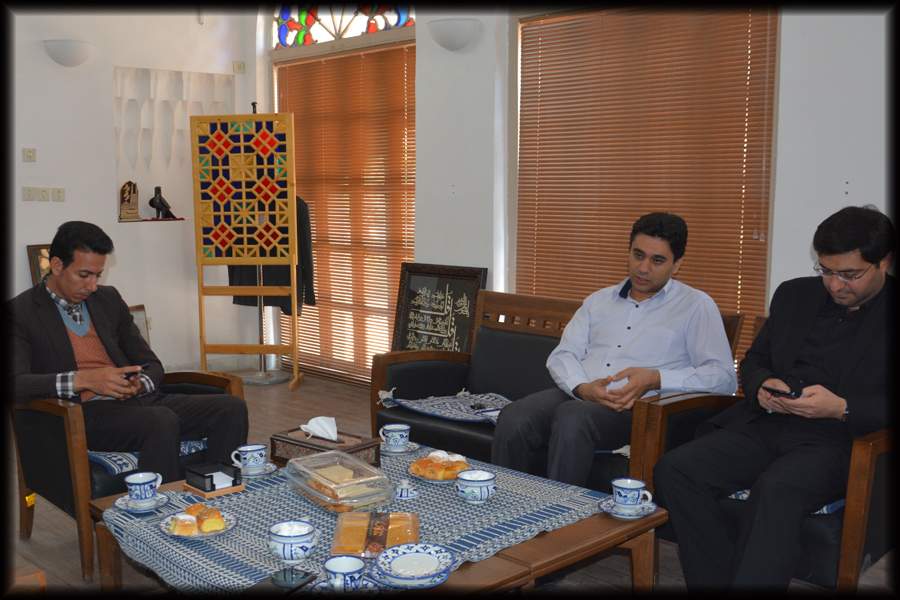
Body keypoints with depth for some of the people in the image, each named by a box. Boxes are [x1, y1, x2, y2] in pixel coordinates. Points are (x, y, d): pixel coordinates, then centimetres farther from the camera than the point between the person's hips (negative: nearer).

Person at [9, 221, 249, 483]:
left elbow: (151, 365, 19)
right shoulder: (20, 312, 1)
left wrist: (139, 383, -5)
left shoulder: (108, 299, 17)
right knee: (161, 421, -36)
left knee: (231, 409, -16)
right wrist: (82, 380, -25)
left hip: (139, 401, 6)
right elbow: (15, 383, -13)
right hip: (83, 413, -6)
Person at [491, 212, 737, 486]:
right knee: (513, 419, -27)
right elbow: (561, 355, 15)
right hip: (577, 394, 4)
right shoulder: (600, 300, 23)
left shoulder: (695, 306, 10)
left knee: (572, 417, -36)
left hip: (638, 407, -4)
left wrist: (656, 379, -14)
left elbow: (724, 376, 0)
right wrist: (583, 387, -9)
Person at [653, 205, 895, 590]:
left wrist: (842, 409, -20)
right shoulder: (794, 294, 16)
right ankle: (715, 582, -17)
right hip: (767, 426, 5)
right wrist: (762, 385, -2)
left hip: (840, 439, -5)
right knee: (674, 469, -21)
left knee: (776, 490, -37)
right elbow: (754, 360, 21)